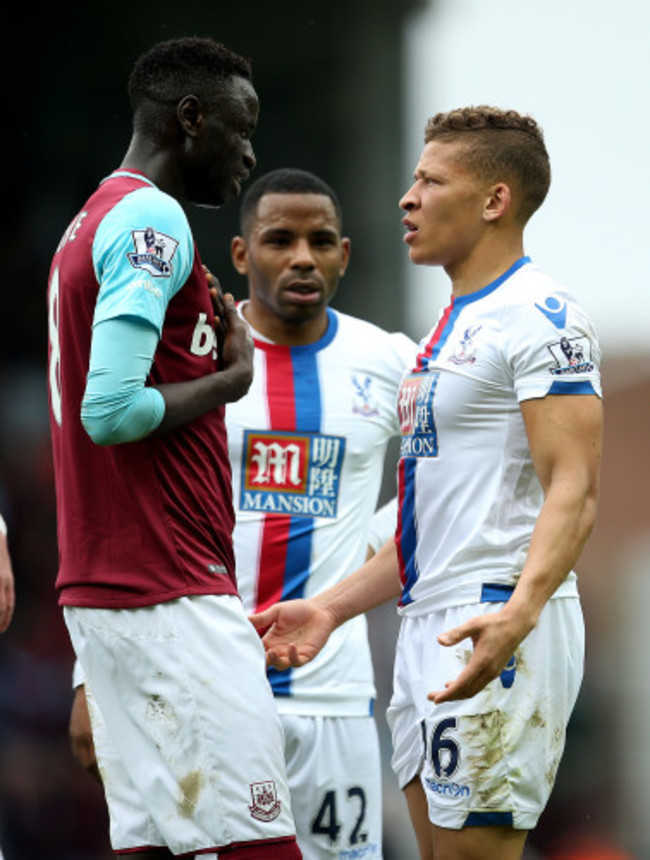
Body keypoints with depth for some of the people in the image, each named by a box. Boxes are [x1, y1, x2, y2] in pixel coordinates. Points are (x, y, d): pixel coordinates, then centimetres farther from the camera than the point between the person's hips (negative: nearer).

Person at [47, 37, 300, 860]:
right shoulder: (152, 219, -11)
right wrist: (229, 381, -7)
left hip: (100, 589, 10)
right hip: (173, 597, -10)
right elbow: (112, 408, -20)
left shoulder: (88, 226, 20)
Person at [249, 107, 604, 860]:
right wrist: (332, 607, 20)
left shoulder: (536, 317, -11)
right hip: (429, 624, 10)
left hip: (492, 633, -10)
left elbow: (572, 490, -21)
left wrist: (519, 611, -36)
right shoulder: (452, 326, 21)